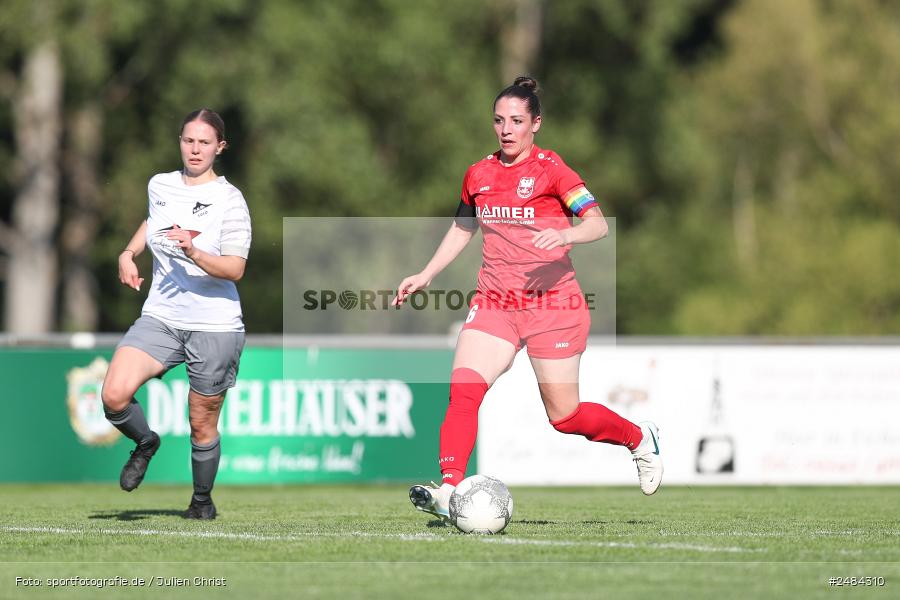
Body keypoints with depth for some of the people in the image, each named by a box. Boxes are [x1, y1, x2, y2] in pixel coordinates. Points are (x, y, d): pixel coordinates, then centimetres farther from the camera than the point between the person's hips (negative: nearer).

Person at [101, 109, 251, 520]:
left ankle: (202, 499, 29)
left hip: (215, 325, -4)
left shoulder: (229, 199, -8)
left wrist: (194, 253, -31)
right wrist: (129, 252, 18)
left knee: (202, 424, 4)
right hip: (161, 316, 4)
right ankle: (145, 443, 12)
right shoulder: (160, 185, 7)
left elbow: (235, 269, -16)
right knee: (114, 395, -19)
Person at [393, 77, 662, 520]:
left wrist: (565, 234, -35)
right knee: (463, 388, -21)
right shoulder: (479, 174, 8)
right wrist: (425, 275, 18)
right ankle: (447, 491, -25)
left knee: (564, 416, 4)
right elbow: (462, 228, 25)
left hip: (552, 303, -4)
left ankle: (640, 439, 31)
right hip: (495, 301, 4)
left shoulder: (550, 168, -7)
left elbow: (598, 224, -15)